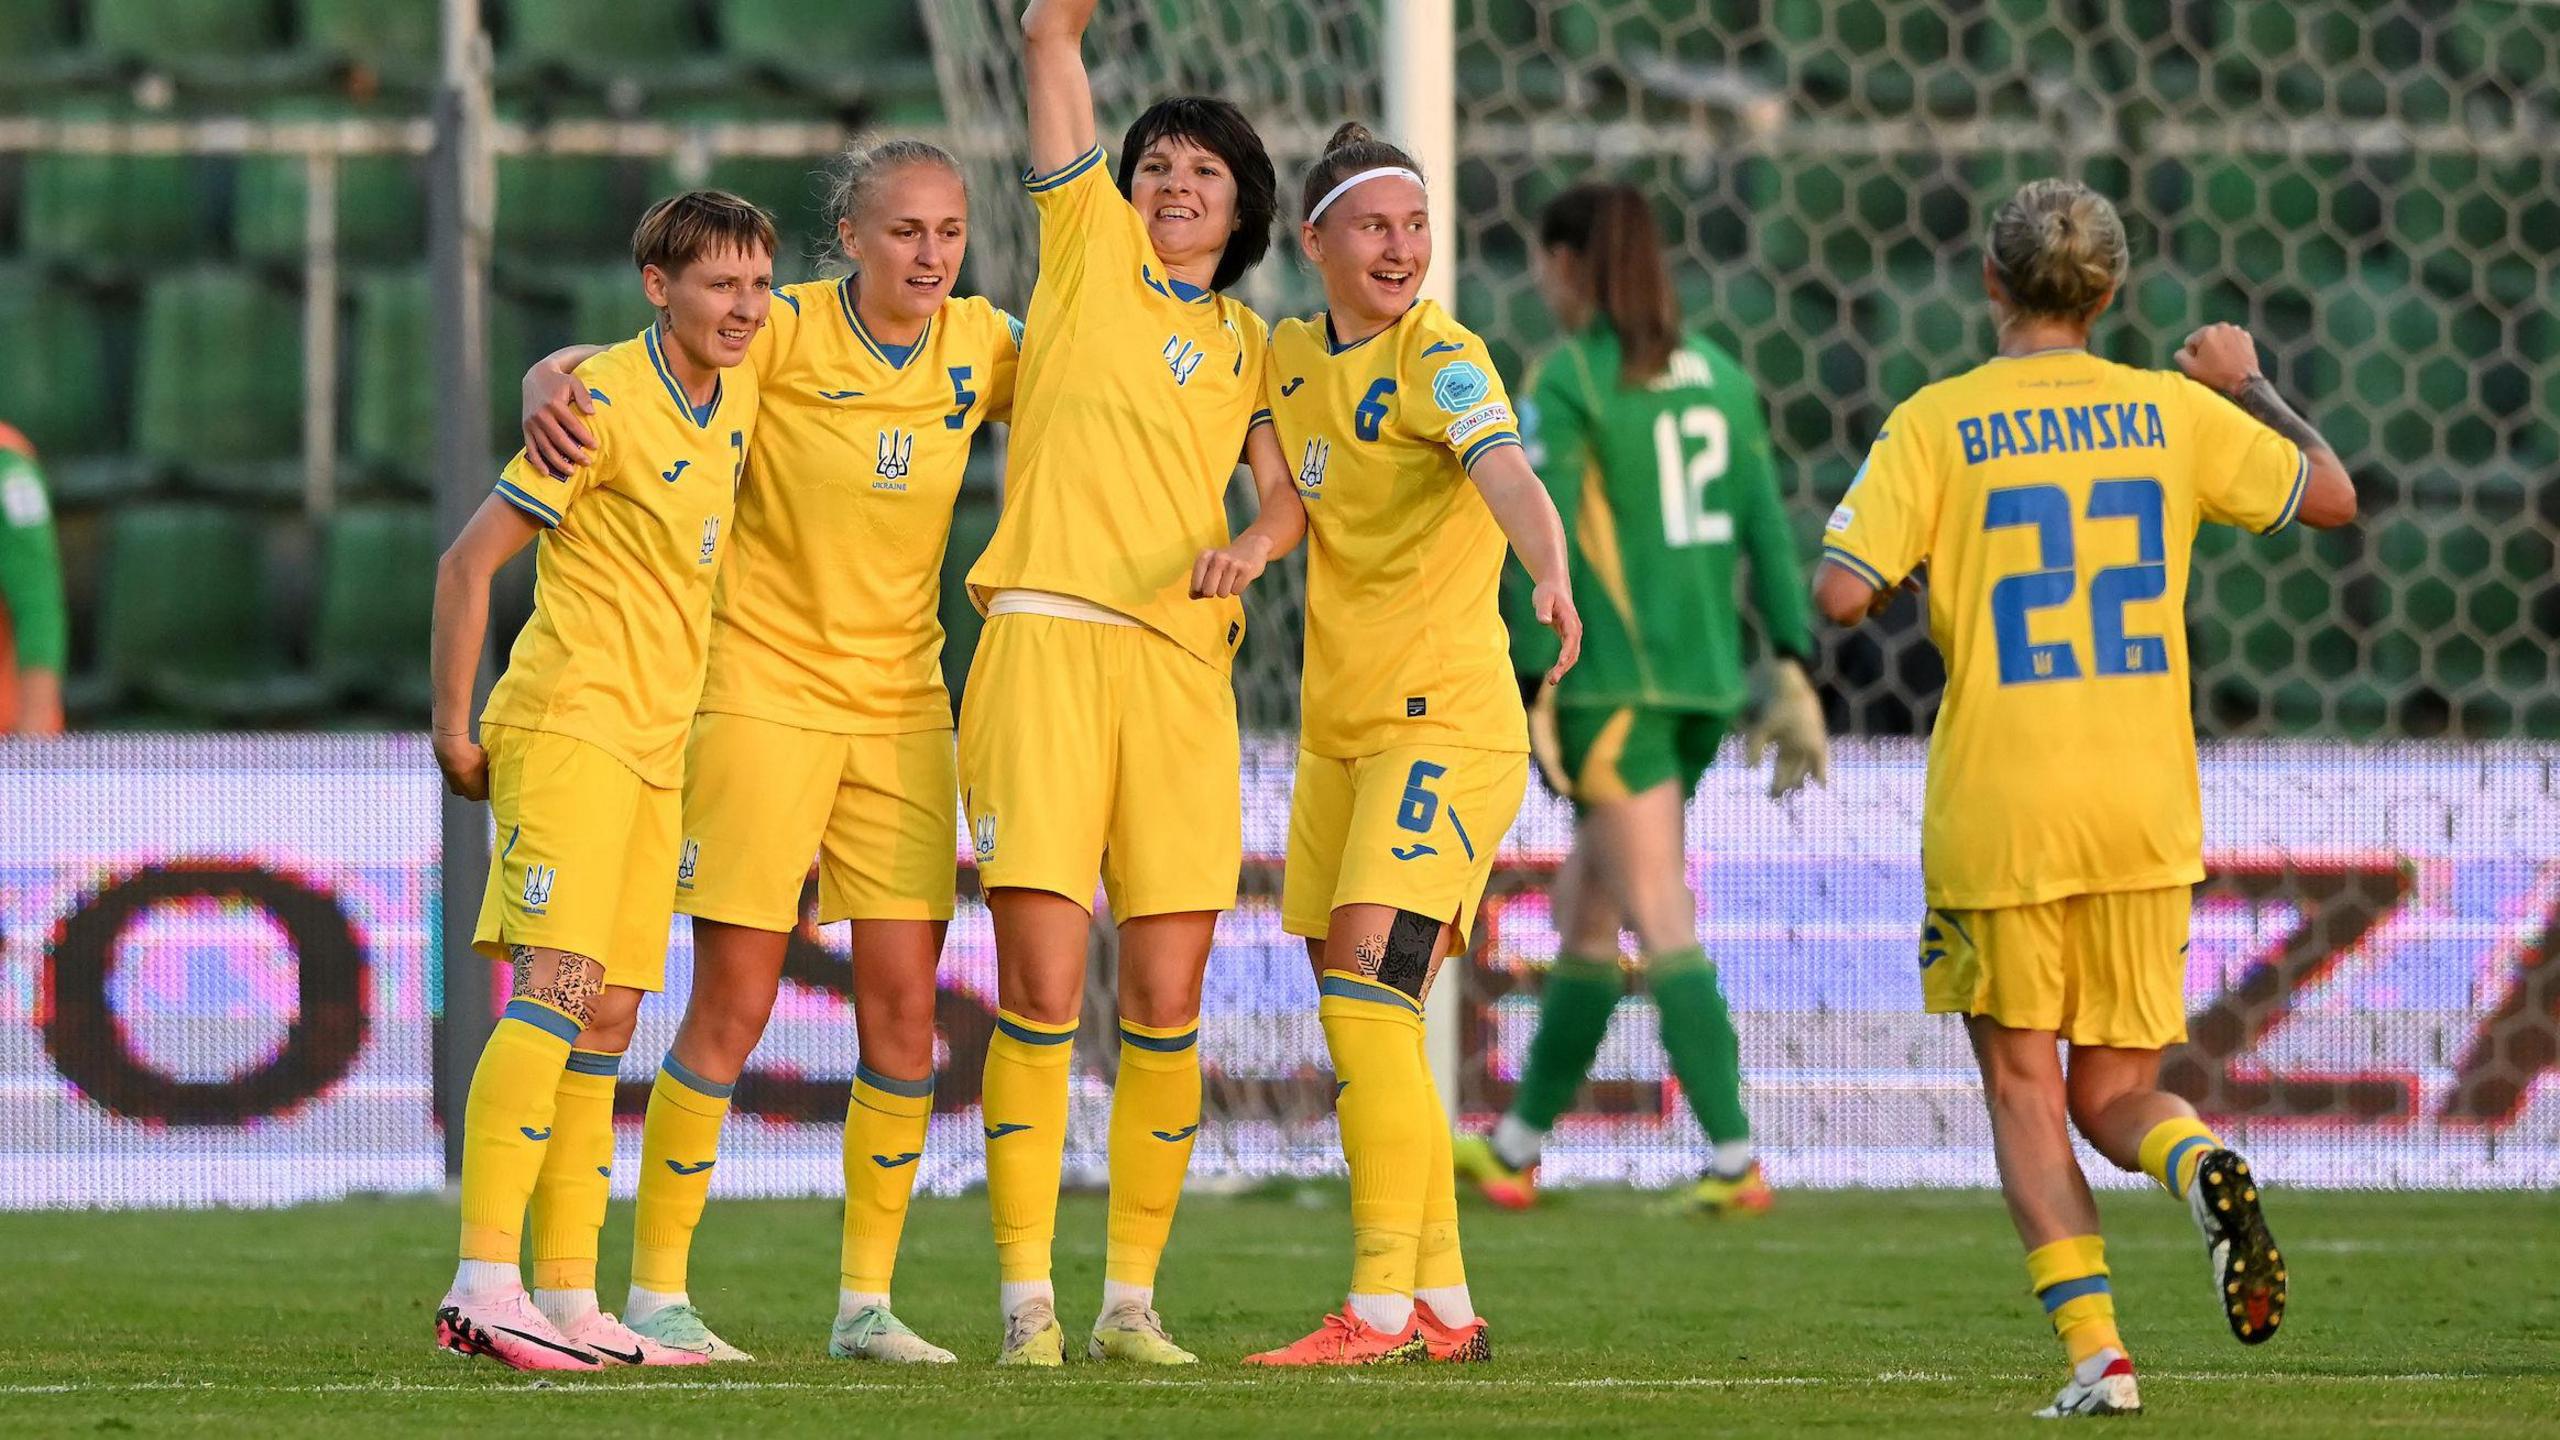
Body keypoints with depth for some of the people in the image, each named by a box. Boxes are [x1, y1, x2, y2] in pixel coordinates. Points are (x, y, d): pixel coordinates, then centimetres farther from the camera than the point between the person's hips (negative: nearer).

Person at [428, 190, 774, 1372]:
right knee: (555, 990, -18)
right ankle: (484, 1285, -25)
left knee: (606, 1018, 7)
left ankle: (570, 1303, 9)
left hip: (654, 742, 8)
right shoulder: (608, 403, -12)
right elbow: (469, 560, -10)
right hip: (570, 727, -8)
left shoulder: (735, 393, 11)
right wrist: (453, 728, -10)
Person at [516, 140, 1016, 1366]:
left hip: (903, 704, 4)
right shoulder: (782, 338, -11)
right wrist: (550, 391, -33)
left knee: (904, 1009, 0)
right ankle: (655, 1291, 4)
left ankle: (866, 1301, 9)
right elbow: (588, 369, -9)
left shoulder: (980, 346, 1)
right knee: (732, 1006, -4)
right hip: (767, 696, -4)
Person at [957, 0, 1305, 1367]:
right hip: (1045, 639, -3)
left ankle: (1132, 1298, 8)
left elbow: (1291, 487, 6)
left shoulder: (1250, 346, 19)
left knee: (1165, 1005, 0)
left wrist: (1253, 542, -13)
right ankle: (1024, 1297, -3)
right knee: (1039, 987, -8)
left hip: (1181, 663, 3)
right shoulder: (1090, 244, 12)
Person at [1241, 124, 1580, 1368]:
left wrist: (1551, 576, -51)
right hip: (1336, 726, 8)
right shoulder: (1292, 358, 11)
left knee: (1367, 981, -19)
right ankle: (1443, 1307, 17)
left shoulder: (1438, 356, -13)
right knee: (1360, 1026, 9)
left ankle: (1384, 1306, -20)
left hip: (1443, 717, -8)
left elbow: (1505, 471, -31)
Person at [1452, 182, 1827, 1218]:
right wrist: (1792, 670, 8)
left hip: (1612, 682, -7)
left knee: (1663, 928, -9)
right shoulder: (1714, 375, 12)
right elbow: (1764, 524, 8)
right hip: (1704, 677, 7)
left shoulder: (1566, 382, -7)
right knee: (1584, 914, 17)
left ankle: (1735, 1162, -17)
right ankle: (1517, 1148, 26)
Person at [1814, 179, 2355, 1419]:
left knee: (2024, 1088, 9)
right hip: (2146, 807, 2)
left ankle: (2094, 1346, -6)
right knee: (2113, 1089, 13)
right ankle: (2197, 1165, -22)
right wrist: (2250, 386, 30)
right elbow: (2331, 497, 15)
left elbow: (1839, 594, -12)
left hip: (1997, 811, -2)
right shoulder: (2172, 412, 4)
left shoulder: (1936, 425, -4)